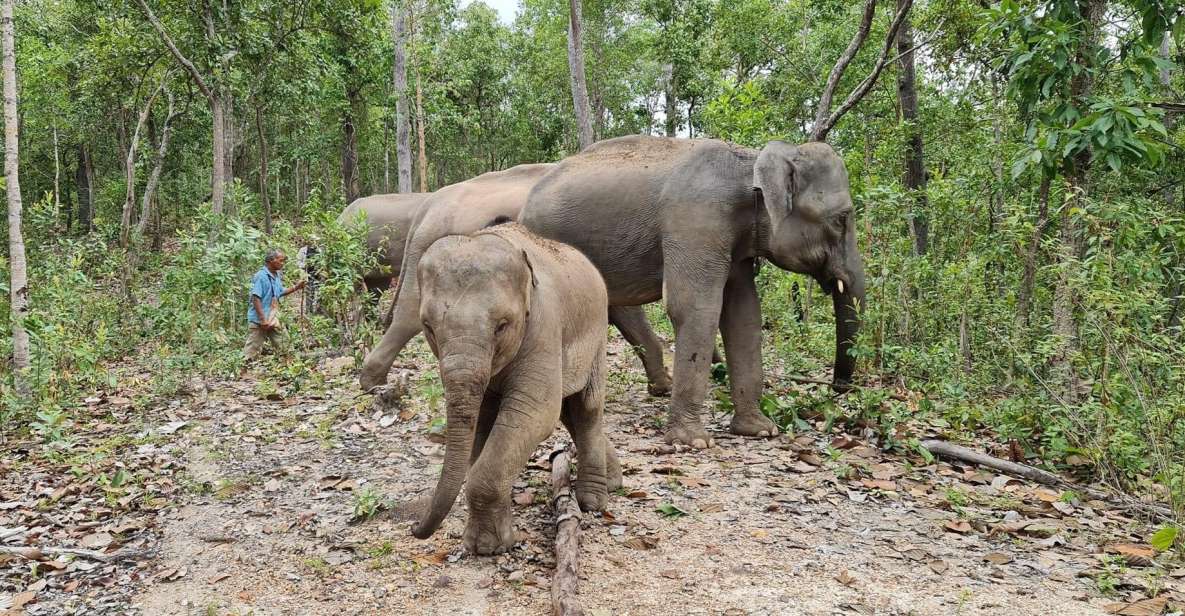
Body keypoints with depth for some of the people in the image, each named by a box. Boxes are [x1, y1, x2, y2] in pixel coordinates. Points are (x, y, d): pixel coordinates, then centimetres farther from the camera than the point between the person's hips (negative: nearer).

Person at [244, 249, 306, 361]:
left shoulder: (276, 276, 10)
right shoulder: (261, 276, -17)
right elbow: (256, 299, -21)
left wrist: (296, 288, 11)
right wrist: (263, 320, -24)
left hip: (274, 320, 9)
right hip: (259, 321, -9)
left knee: (281, 348, 13)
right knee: (252, 352, -4)